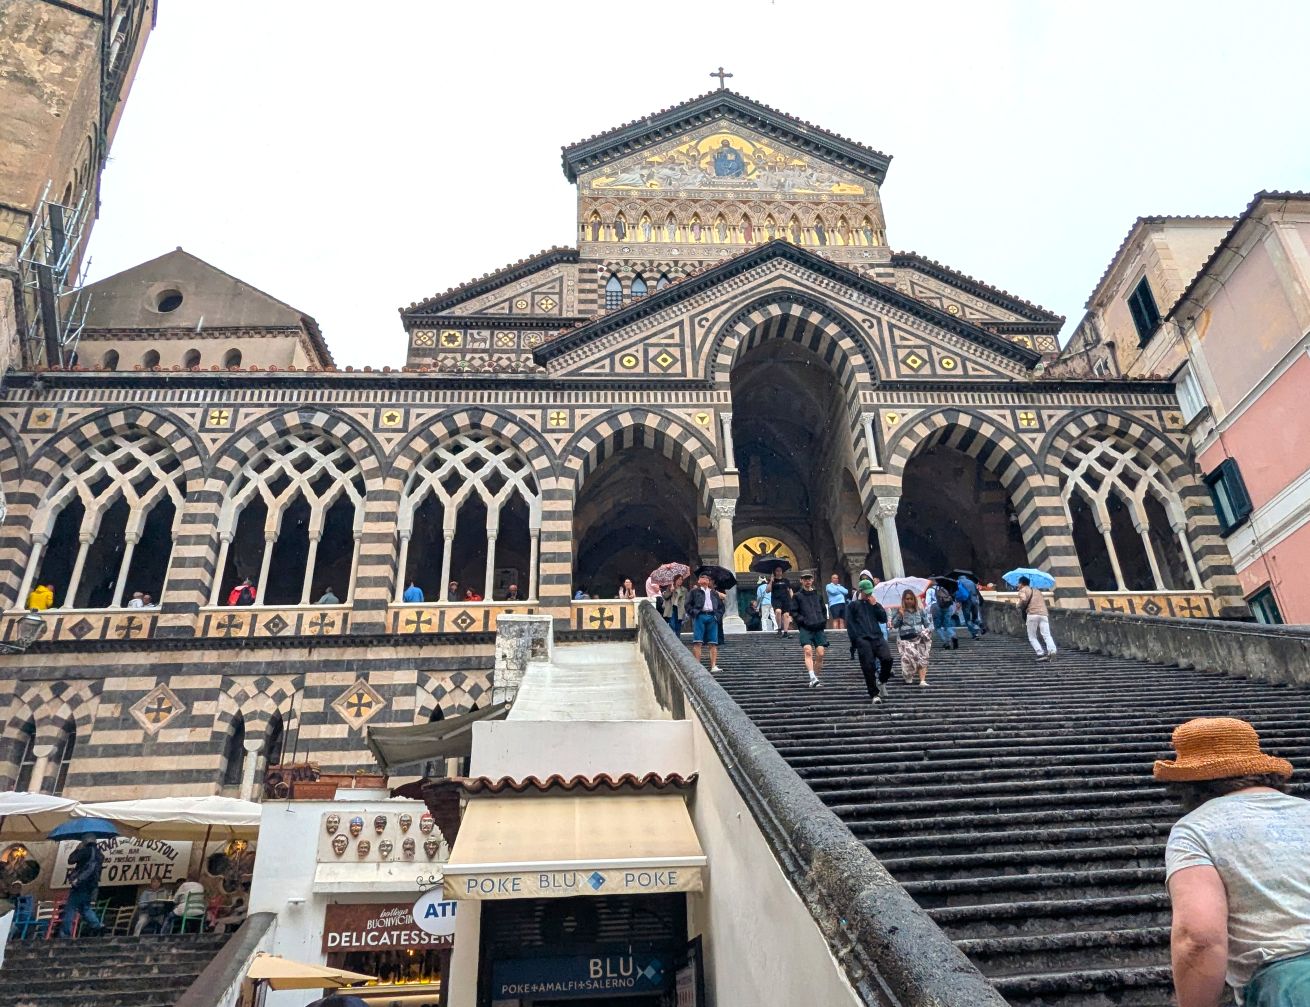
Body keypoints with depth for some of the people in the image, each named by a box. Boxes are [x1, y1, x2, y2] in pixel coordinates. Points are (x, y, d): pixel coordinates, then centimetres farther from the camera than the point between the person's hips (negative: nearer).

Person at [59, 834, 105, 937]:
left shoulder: (87, 850, -8)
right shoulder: (99, 854, 16)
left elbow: (71, 860, -9)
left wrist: (77, 849, 4)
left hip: (80, 885, -8)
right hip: (91, 886, 8)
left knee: (70, 909, -2)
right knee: (85, 907, 17)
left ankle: (65, 933, -4)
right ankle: (96, 925, 3)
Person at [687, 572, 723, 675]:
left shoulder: (714, 593, 26)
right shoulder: (695, 591, 16)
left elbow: (721, 606, 23)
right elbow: (688, 604, 7)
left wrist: (718, 616, 6)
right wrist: (694, 613, -8)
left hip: (712, 618, 3)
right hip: (700, 616, -3)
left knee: (713, 643, -4)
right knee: (697, 642, -11)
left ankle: (713, 666, -7)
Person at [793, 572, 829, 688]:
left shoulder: (818, 595, 18)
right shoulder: (797, 596, 8)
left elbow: (824, 610, 24)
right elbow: (793, 612, 4)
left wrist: (823, 621, 9)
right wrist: (802, 620, -9)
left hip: (818, 628, 3)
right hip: (805, 629, -3)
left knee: (820, 654, -5)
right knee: (808, 651, -20)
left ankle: (816, 677, 10)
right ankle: (813, 678, -28)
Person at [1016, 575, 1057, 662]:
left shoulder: (1023, 590, 11)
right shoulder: (1038, 591, 32)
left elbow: (1023, 599, -9)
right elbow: (1044, 600, 22)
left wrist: (1020, 607, 7)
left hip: (1032, 615, -4)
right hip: (1043, 614, 5)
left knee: (1032, 638, 5)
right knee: (1047, 635, -5)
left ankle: (1040, 654, -11)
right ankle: (1052, 650, -29)